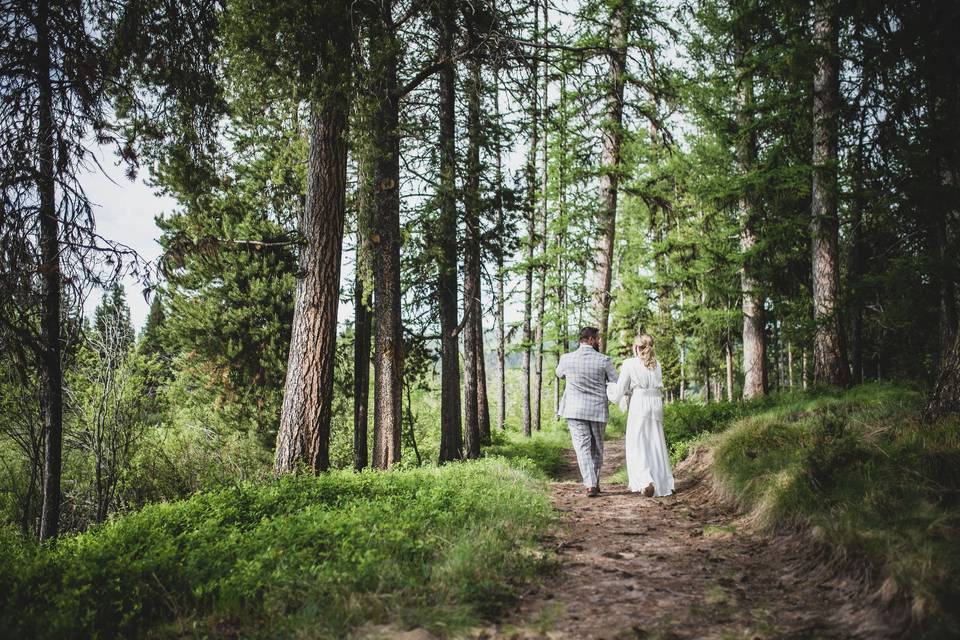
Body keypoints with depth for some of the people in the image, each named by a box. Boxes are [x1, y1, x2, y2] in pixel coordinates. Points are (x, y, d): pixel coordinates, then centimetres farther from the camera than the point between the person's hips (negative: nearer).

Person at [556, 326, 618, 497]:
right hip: (598, 410, 0)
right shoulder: (604, 361, -8)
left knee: (583, 447, 0)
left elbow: (559, 374, 17)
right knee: (597, 448, 16)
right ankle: (596, 482, 25)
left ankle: (590, 485, -10)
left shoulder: (566, 359, -4)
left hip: (575, 411, 0)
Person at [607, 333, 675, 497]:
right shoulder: (656, 364, 10)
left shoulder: (629, 364, -4)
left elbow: (620, 389, -3)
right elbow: (659, 387, 12)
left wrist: (609, 387, 19)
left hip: (639, 405, -5)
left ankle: (646, 481, -16)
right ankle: (663, 483, 17)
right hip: (656, 404, 5)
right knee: (656, 444, 13)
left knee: (637, 445, 1)